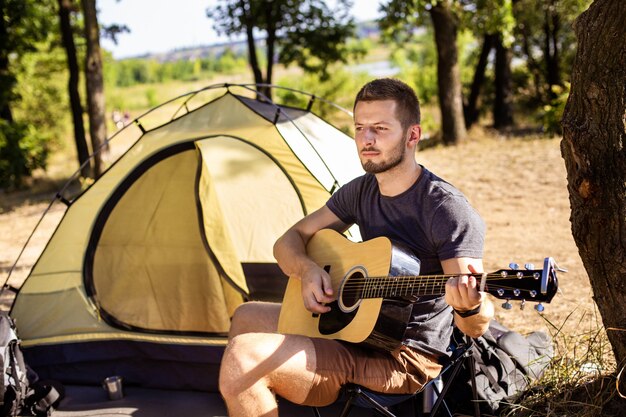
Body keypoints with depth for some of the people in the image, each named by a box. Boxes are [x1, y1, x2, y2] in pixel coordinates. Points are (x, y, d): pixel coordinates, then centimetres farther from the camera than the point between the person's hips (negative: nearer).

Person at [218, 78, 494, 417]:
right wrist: (307, 270, -10)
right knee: (247, 317, 23)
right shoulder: (361, 191, 5)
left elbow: (476, 328, -24)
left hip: (404, 359, -9)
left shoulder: (447, 209, -20)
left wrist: (470, 308, -48)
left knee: (242, 357, -24)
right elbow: (289, 242, 12)